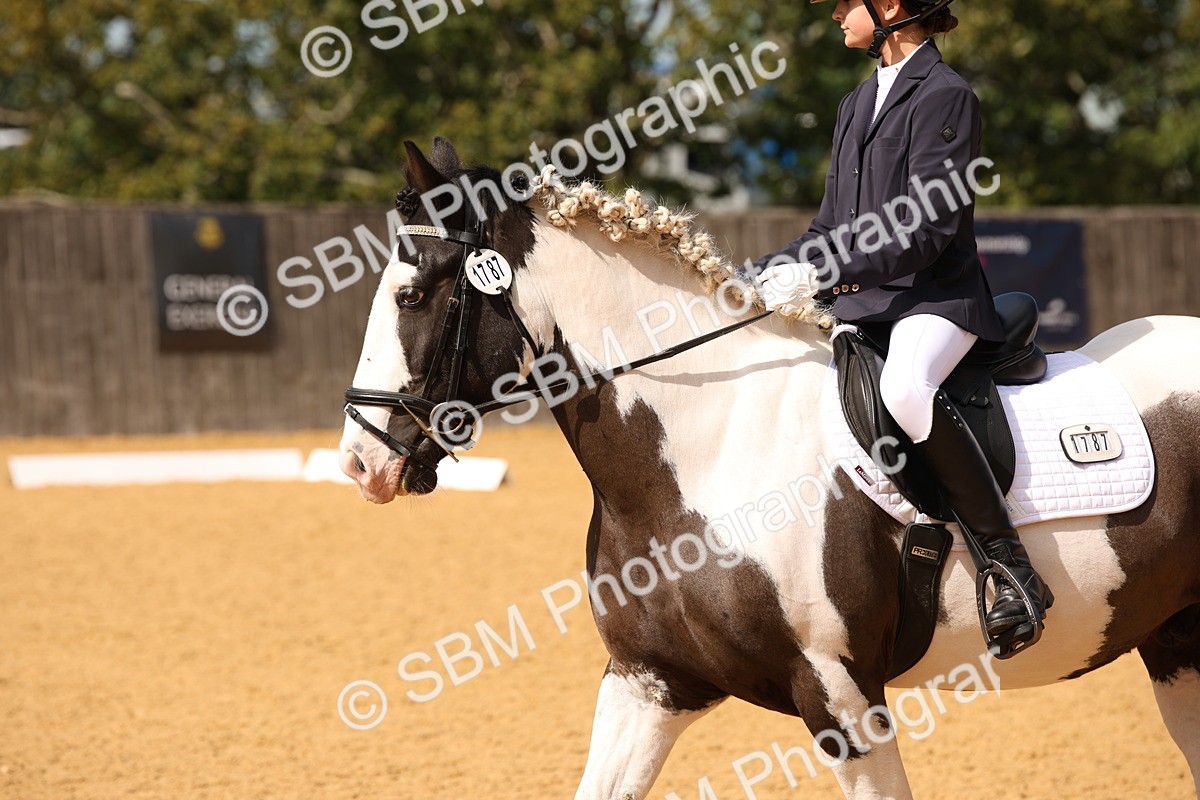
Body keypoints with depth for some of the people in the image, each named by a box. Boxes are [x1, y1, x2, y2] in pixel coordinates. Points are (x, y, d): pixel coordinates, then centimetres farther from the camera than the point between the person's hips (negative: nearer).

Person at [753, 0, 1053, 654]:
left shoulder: (944, 96, -8)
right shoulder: (857, 104, 19)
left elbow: (927, 229, -17)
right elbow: (833, 228, 22)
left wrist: (820, 275, -23)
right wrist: (766, 275, 6)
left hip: (936, 295, -10)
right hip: (862, 302, 10)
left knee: (905, 387, -39)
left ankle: (1014, 571, -34)